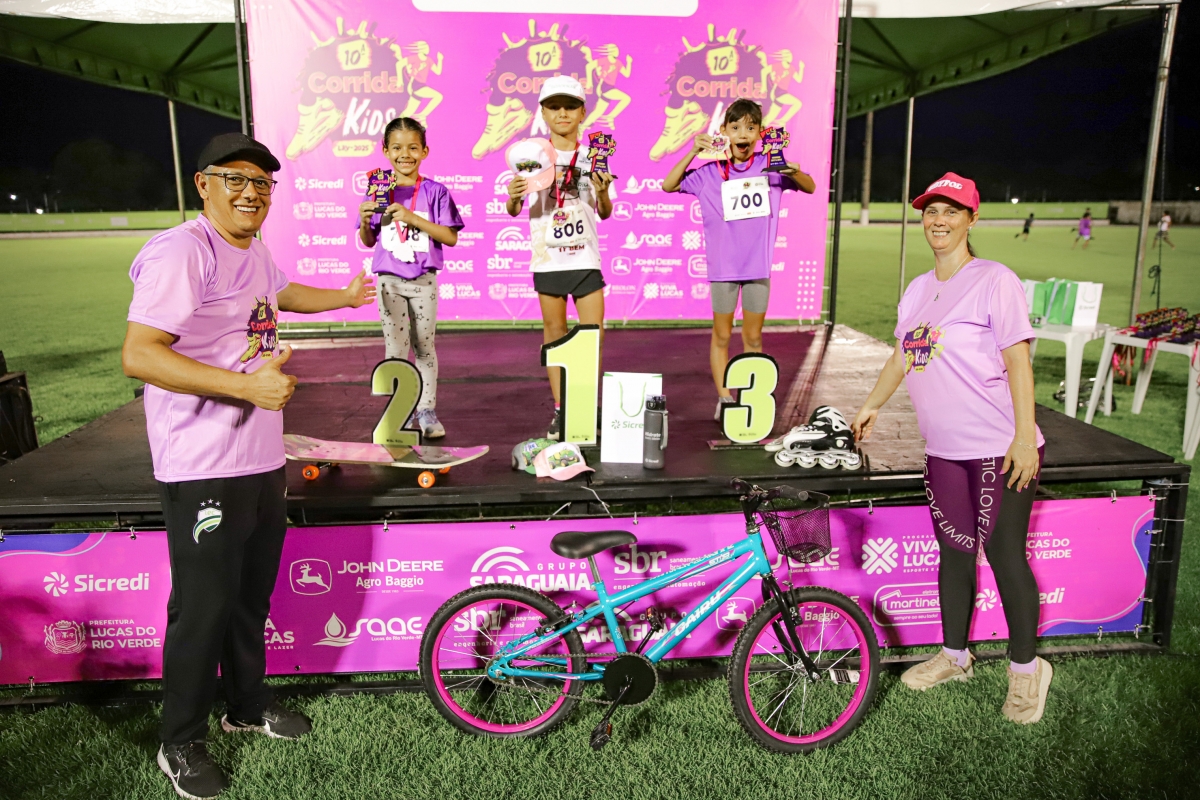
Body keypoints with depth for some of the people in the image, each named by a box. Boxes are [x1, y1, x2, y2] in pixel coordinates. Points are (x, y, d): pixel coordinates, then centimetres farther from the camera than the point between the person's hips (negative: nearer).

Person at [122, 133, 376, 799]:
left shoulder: (255, 251, 12)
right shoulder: (181, 252, -17)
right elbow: (138, 355, -25)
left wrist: (346, 297, 44)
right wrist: (247, 384, -30)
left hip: (262, 459, 9)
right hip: (203, 468, -9)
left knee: (253, 594, 20)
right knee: (203, 608, 2)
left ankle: (247, 705, 39)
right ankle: (180, 744, 22)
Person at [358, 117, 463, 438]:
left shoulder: (434, 192, -2)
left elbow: (450, 237, -9)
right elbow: (368, 241, 9)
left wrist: (412, 217, -17)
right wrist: (365, 221, -12)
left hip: (424, 280, -1)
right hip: (390, 280, 1)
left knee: (424, 347, 8)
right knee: (395, 350, 4)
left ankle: (426, 410, 17)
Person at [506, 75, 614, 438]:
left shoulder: (592, 157, 5)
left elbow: (605, 213, 5)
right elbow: (515, 211, 1)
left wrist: (603, 192, -15)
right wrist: (512, 196, -21)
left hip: (586, 257, 1)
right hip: (547, 257, 0)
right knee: (554, 332, 7)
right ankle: (560, 410, 16)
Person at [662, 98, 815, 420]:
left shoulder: (770, 166, 1)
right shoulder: (710, 173, -1)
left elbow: (810, 188, 5)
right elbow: (668, 186, -2)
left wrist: (795, 172, -17)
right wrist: (692, 152, -12)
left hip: (758, 266, 1)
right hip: (723, 267, -1)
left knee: (753, 337, 10)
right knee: (722, 336, 8)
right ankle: (724, 399, 18)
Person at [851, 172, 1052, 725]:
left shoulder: (994, 280, -8)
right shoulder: (918, 289, 12)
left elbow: (1017, 361, -13)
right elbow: (902, 356, 23)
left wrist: (1024, 438, -19)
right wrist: (870, 406, 24)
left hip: (1000, 451, -6)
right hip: (945, 450, 6)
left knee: (1005, 556, 0)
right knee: (953, 551, 15)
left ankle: (1026, 669, 20)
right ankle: (955, 656, 31)